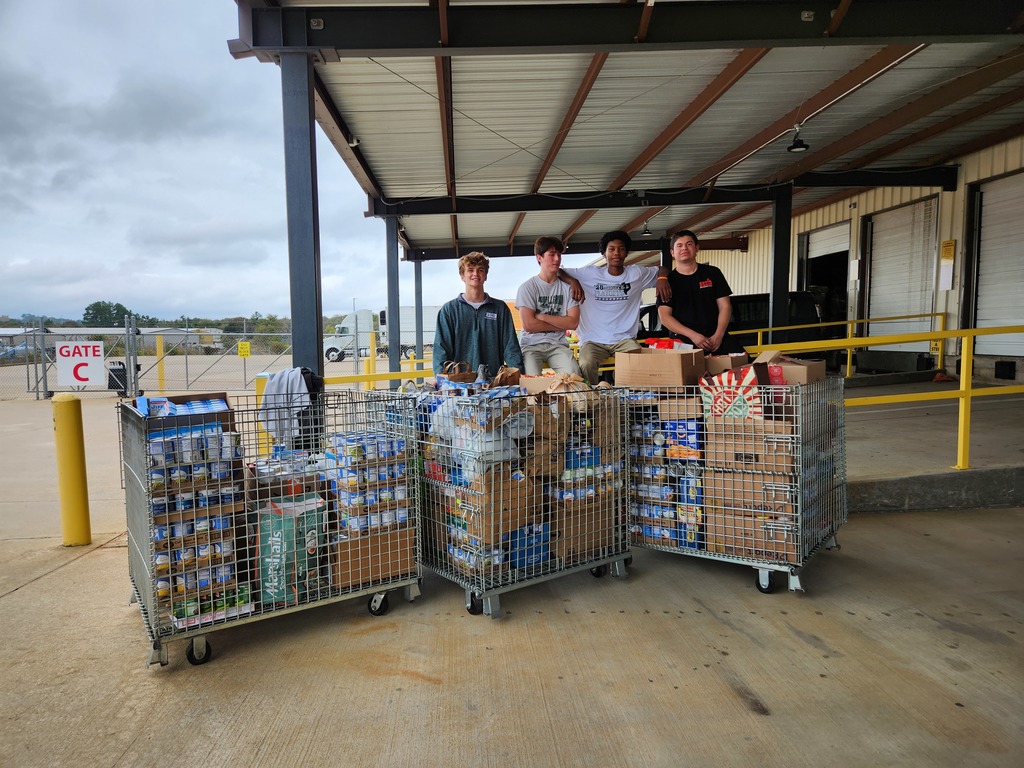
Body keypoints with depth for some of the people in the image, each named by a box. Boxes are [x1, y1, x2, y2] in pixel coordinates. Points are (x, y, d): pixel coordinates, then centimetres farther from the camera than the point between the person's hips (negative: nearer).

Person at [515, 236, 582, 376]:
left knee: (573, 375, -26)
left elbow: (573, 323, -2)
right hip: (531, 344, -2)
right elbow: (529, 325, -9)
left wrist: (542, 317, -8)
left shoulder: (568, 287, 8)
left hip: (558, 344, 2)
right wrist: (561, 324, -2)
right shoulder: (527, 287, 0)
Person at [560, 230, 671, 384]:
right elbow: (557, 271, 6)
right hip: (593, 340, -1)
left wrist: (662, 278, 0)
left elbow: (662, 269, 23)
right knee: (586, 364, -32)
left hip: (624, 338, 1)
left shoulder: (636, 274, 8)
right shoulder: (590, 273, 3)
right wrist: (572, 280, -14)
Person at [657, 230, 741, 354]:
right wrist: (693, 335, -14)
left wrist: (718, 335, -7)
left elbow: (725, 306, 11)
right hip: (683, 340, -2)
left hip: (715, 336, 3)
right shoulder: (669, 280, 8)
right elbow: (664, 316, -1)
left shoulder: (713, 273, 14)